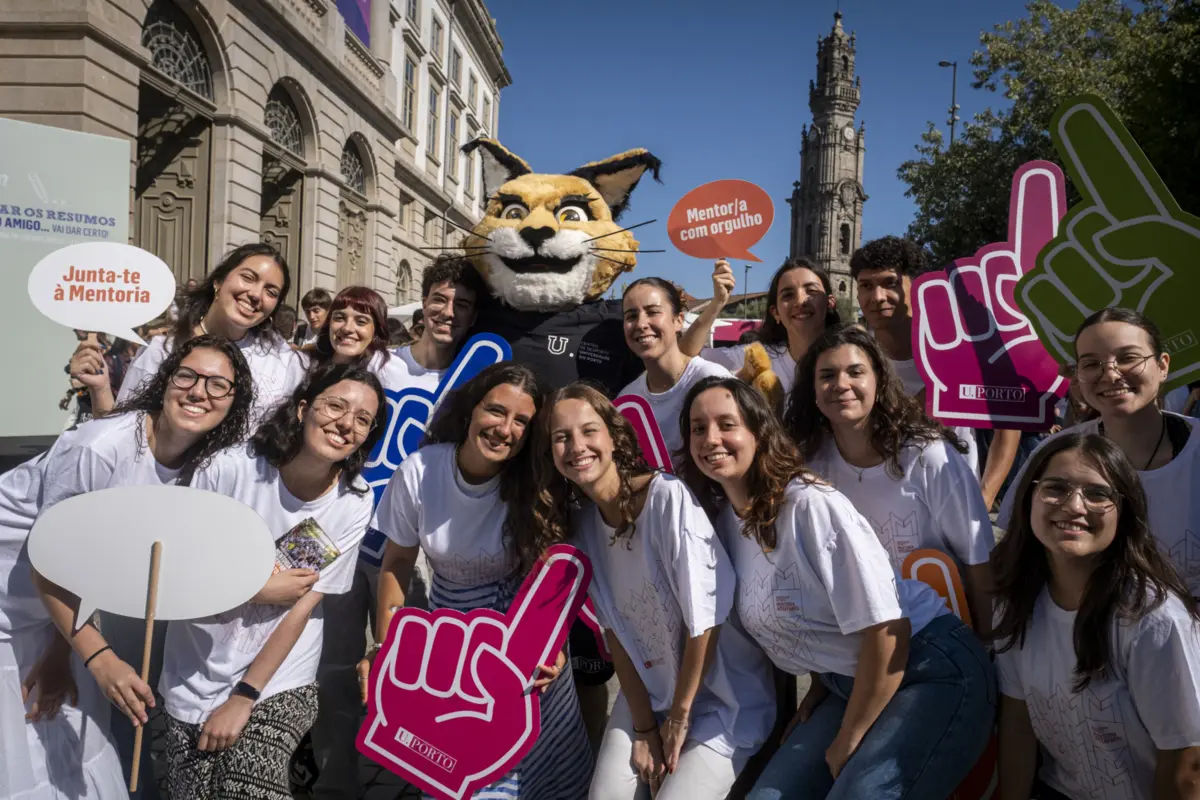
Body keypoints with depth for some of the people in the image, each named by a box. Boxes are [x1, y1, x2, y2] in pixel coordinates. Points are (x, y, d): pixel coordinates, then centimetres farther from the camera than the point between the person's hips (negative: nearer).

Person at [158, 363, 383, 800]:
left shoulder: (354, 503, -11)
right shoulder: (231, 468, -17)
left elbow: (304, 605, -9)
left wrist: (243, 698, -11)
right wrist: (260, 589, -17)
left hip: (279, 681, 0)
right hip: (197, 676, 0)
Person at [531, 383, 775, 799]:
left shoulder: (668, 496, -25)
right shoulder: (580, 521, -3)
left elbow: (705, 619, -21)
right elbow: (615, 630, 0)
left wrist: (679, 718, -10)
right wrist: (644, 726, -4)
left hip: (723, 698, -5)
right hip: (646, 694, 5)